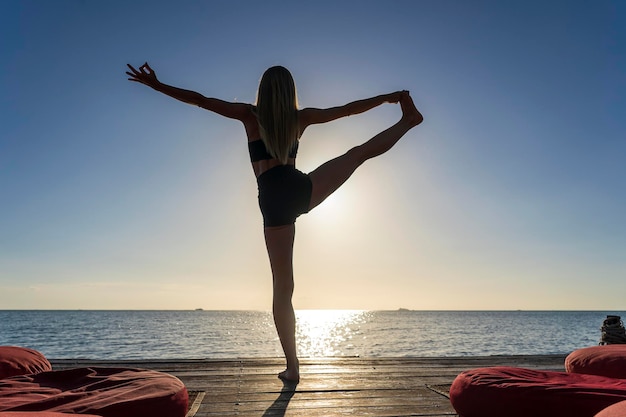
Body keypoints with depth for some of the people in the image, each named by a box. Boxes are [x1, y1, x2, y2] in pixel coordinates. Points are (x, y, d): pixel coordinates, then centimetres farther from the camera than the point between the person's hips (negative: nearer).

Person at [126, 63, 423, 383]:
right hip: (300, 188, 1)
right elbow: (349, 109, 19)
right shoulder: (300, 117, 12)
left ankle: (292, 366, 10)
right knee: (360, 153, 23)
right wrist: (388, 97, 32)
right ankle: (407, 120, 38)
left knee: (282, 287, 5)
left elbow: (199, 100, 9)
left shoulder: (250, 115, 9)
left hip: (273, 203, 0)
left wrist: (155, 84, 19)